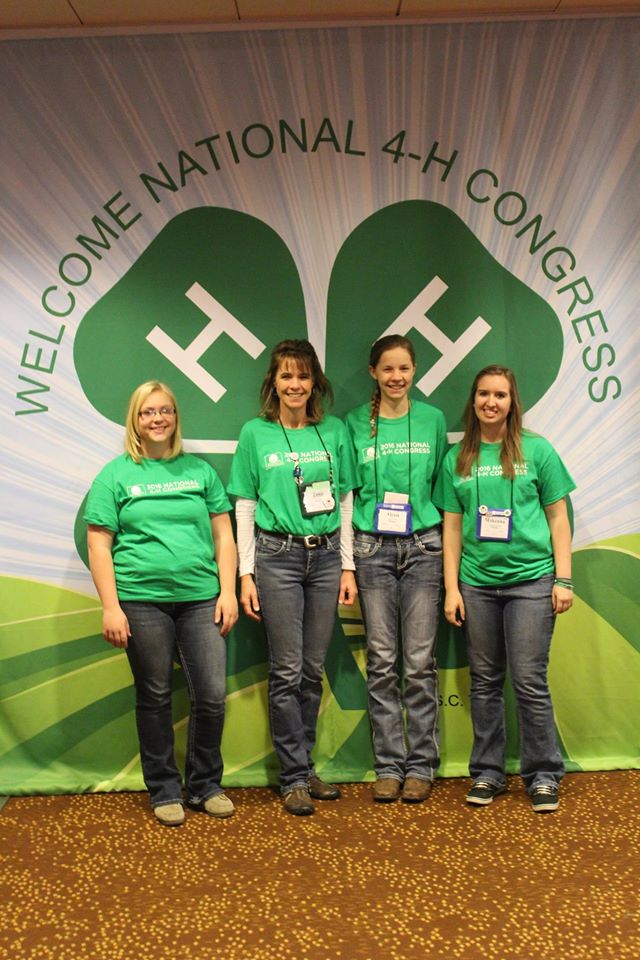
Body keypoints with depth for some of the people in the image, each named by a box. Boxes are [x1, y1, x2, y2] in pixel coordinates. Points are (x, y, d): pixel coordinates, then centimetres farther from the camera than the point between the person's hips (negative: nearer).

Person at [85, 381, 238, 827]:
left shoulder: (200, 470, 11)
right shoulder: (116, 475, 4)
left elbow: (223, 536, 11)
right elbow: (99, 546, 1)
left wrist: (228, 591, 2)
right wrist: (111, 607, -7)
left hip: (201, 598, 2)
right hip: (142, 600, -2)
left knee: (212, 695, -1)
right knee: (155, 698, 7)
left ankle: (206, 785, 19)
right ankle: (164, 791, 22)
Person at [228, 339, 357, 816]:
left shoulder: (335, 431, 6)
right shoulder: (255, 433, 1)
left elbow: (346, 500, 9)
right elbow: (244, 507, 2)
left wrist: (348, 566, 5)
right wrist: (246, 574, -3)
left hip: (326, 554, 3)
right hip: (277, 556, -2)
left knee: (314, 669, 8)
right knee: (287, 671, 0)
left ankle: (301, 765, 22)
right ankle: (296, 776, 10)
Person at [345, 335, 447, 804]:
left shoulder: (433, 419, 6)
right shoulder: (356, 423, 4)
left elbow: (442, 483, 11)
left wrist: (446, 544, 4)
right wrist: (345, 561, 2)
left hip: (423, 548, 0)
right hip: (374, 549, 0)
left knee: (420, 663, 1)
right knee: (382, 662, 4)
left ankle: (421, 765, 13)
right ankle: (389, 765, 14)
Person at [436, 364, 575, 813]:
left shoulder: (537, 449, 1)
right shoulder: (457, 459, 7)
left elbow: (558, 518, 2)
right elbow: (453, 525, 8)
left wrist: (563, 579, -3)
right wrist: (451, 587, 3)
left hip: (530, 578, -2)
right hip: (477, 582, 3)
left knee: (530, 681, -1)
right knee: (485, 680, 10)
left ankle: (543, 775, 14)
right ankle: (487, 772, 22)